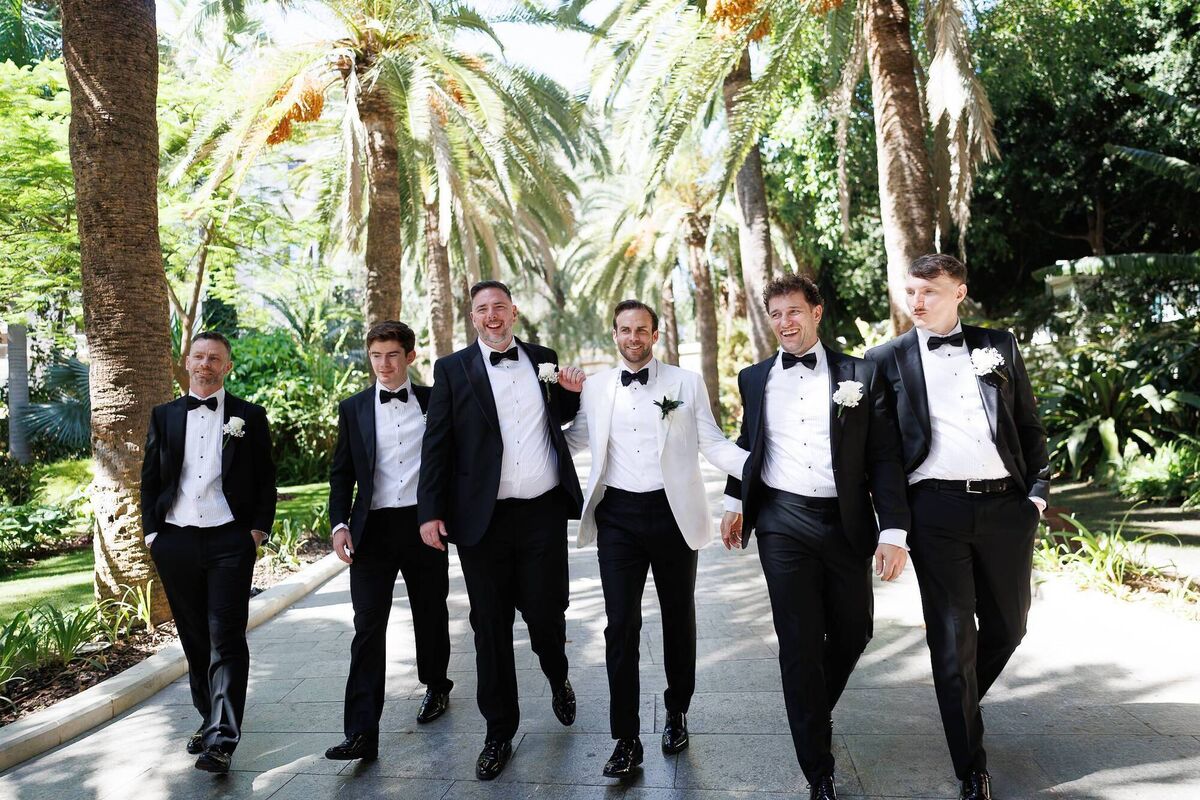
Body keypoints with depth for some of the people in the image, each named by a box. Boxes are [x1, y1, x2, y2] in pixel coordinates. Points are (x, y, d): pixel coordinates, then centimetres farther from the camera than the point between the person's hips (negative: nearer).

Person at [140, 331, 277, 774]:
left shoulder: (249, 416, 4)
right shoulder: (164, 416, 11)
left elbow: (266, 480, 4)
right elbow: (150, 478, 11)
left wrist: (258, 530, -5)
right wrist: (152, 532, 2)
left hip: (230, 541, -3)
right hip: (175, 540, 3)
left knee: (227, 638, -6)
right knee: (194, 638, 12)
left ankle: (222, 738, -5)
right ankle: (210, 719, 27)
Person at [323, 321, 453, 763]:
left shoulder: (435, 402, 3)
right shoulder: (353, 409, 6)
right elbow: (342, 472, 9)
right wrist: (339, 523, -3)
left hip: (424, 525, 0)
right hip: (372, 529, 0)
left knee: (431, 615, 14)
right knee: (368, 629, -4)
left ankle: (436, 686, 39)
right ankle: (361, 733, -2)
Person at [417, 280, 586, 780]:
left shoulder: (543, 359, 9)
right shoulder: (452, 369, 2)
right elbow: (436, 445, 0)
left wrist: (571, 393, 0)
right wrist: (430, 512, -5)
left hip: (543, 513, 1)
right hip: (483, 518, -1)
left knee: (545, 613, 5)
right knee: (490, 626, 8)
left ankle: (557, 678, 40)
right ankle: (499, 731, 25)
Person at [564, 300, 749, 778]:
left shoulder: (686, 383, 2)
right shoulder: (595, 387, 7)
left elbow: (713, 444, 0)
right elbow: (574, 440, 16)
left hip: (672, 513, 0)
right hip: (618, 516, 1)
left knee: (678, 618, 14)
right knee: (620, 626, -2)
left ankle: (677, 713, 36)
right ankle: (626, 740, 11)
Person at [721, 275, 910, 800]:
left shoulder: (861, 375, 1)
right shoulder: (754, 378, 8)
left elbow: (885, 456, -2)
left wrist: (893, 531, -7)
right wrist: (735, 502, 16)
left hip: (846, 522, 0)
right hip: (783, 523, 0)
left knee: (853, 632, 11)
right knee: (799, 643, 2)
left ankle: (817, 712, 43)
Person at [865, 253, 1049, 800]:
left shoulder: (999, 345, 11)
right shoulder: (887, 359, 3)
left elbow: (1029, 423, 13)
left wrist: (1037, 490, 3)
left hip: (1006, 505, 3)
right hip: (937, 510, -3)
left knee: (1007, 627, 14)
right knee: (952, 638, 3)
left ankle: (961, 707, 43)